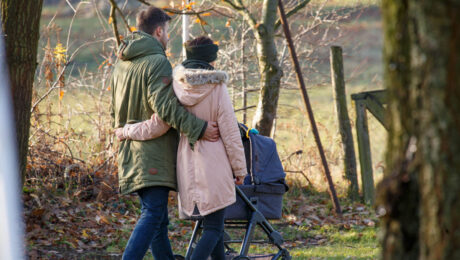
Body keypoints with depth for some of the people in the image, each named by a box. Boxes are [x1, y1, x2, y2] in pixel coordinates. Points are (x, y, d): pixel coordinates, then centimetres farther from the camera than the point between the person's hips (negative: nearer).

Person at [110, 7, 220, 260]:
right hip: (154, 152, -9)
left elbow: (115, 111, 23)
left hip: (129, 151, 9)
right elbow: (164, 105, -23)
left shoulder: (121, 65, 15)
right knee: (152, 215, -13)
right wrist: (198, 128, -22)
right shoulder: (157, 62, -12)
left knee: (158, 218, 14)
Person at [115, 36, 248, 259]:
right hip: (214, 165, -5)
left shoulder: (176, 89, -2)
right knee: (213, 227, -2)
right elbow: (230, 134, -8)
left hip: (187, 165, 5)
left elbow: (157, 126, -3)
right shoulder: (217, 89, -12)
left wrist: (127, 132, 14)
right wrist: (240, 169, 2)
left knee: (213, 223, 18)